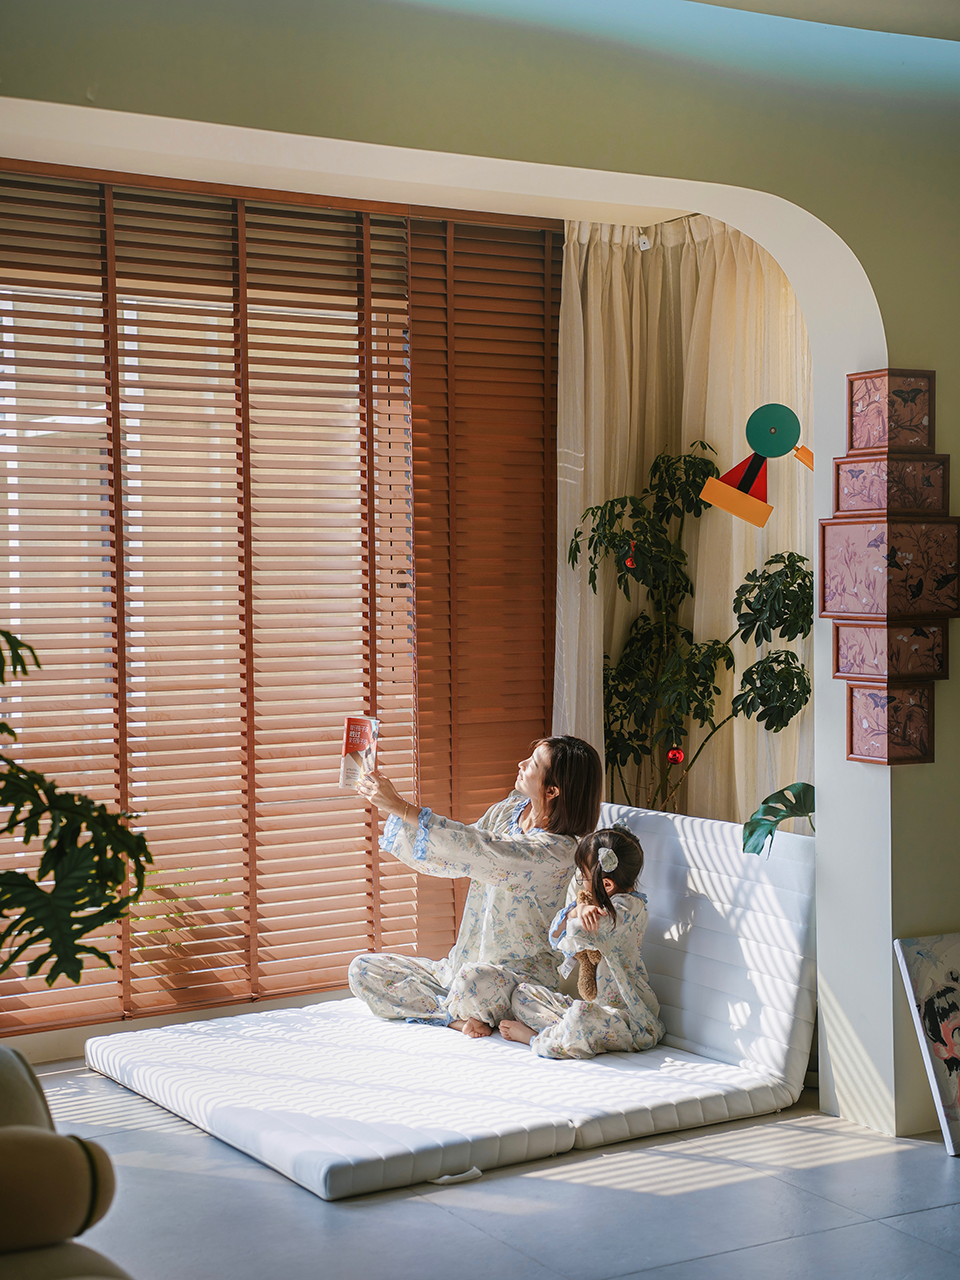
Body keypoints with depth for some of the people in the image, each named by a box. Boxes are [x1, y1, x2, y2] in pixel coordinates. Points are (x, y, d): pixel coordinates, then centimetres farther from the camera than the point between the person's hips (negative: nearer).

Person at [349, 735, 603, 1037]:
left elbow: (481, 851, -32)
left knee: (475, 980, -41)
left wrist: (401, 808, -30)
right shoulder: (510, 809, 4)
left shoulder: (560, 849, -21)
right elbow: (446, 859, 9)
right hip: (462, 965, 8)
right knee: (362, 970, -4)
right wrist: (393, 805, -2)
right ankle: (459, 1016, -13)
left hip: (520, 971, -8)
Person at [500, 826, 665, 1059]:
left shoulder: (629, 907, -19)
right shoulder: (598, 902, 9)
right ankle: (566, 1032, -14)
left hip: (630, 1020, -9)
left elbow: (576, 936, -31)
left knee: (581, 1015, -39)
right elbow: (555, 938, 4)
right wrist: (575, 911, -16)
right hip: (592, 1003, 10)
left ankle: (537, 1039, -11)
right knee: (523, 994, 8)